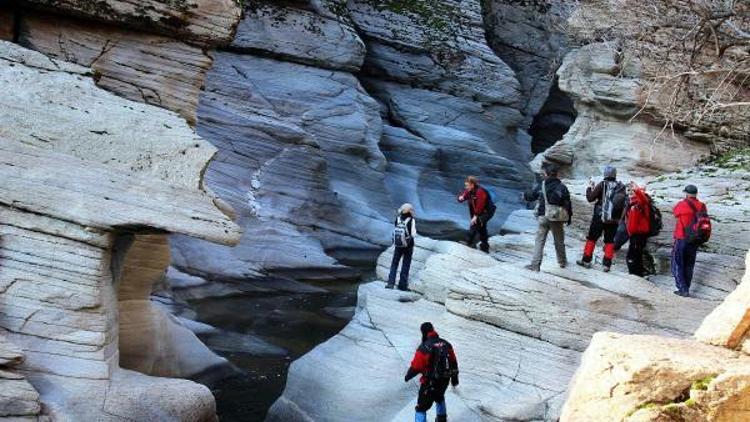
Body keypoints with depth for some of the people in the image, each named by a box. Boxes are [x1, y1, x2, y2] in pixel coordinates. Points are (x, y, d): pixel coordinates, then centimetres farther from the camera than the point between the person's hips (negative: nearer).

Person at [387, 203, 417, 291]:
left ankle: (391, 283, 0)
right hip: (408, 246, -2)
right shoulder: (411, 220, -15)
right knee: (406, 265, 9)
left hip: (398, 245, 2)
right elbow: (413, 234, -14)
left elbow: (394, 230, 1)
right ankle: (402, 285, 10)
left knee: (394, 264, 11)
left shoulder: (397, 219, -6)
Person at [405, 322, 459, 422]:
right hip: (445, 381, 7)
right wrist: (454, 378, 20)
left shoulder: (424, 348, -21)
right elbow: (453, 362, 7)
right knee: (439, 397, 36)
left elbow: (416, 367, -18)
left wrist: (408, 376, 2)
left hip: (430, 383, -7)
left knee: (421, 407, 2)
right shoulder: (446, 344, -1)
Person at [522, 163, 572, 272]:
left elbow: (531, 195, 9)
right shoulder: (562, 187, 0)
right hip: (558, 219, 2)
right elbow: (568, 203, 3)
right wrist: (569, 217, 15)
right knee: (559, 240, 18)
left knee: (539, 241, 0)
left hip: (544, 217, -2)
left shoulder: (541, 186, -5)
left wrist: (524, 195, 32)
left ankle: (535, 264, -8)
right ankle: (562, 261, 31)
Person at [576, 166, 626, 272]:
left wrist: (590, 188, 6)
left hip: (599, 217, -3)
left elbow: (590, 198, -8)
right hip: (613, 220, 3)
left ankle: (586, 260, 13)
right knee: (609, 241, 10)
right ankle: (607, 264, 7)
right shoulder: (621, 187, 1)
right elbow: (623, 204, 7)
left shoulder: (602, 185, -10)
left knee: (591, 238, 9)